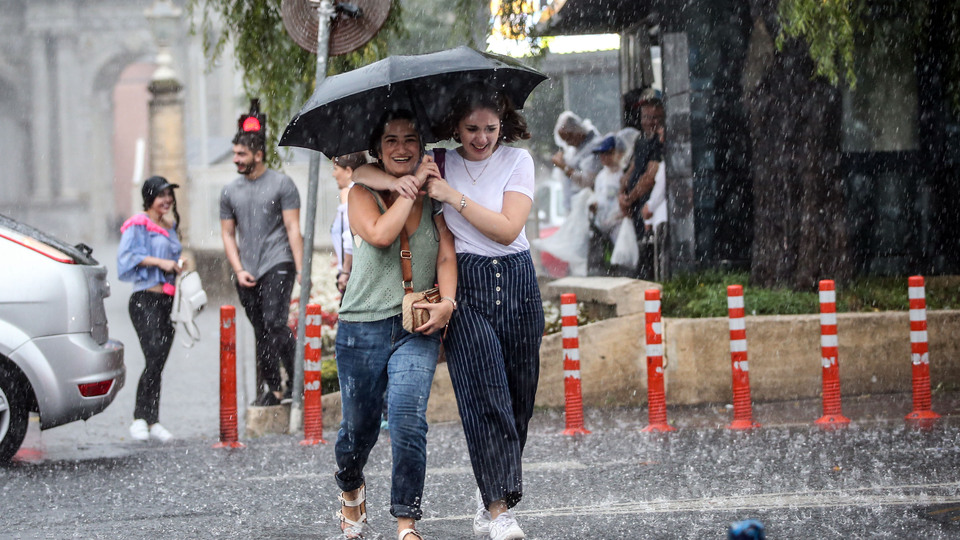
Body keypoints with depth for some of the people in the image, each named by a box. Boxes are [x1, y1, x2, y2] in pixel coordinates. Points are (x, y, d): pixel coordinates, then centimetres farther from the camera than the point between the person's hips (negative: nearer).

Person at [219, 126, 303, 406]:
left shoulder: (281, 184, 0)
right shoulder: (230, 191, 13)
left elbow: (293, 228, -3)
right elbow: (228, 234, 15)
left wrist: (301, 269, -10)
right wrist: (238, 270, 2)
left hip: (278, 264, -5)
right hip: (247, 273, 5)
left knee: (274, 323, -18)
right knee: (260, 331, 7)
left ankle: (299, 379, -8)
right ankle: (269, 389, 12)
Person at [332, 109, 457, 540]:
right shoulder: (363, 193, 3)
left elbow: (447, 255, 3)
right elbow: (380, 233, -16)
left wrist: (447, 301, -13)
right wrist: (411, 187, -9)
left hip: (417, 327, 0)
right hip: (363, 326, 0)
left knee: (408, 421, -18)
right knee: (359, 427, 9)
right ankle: (351, 492, 42)